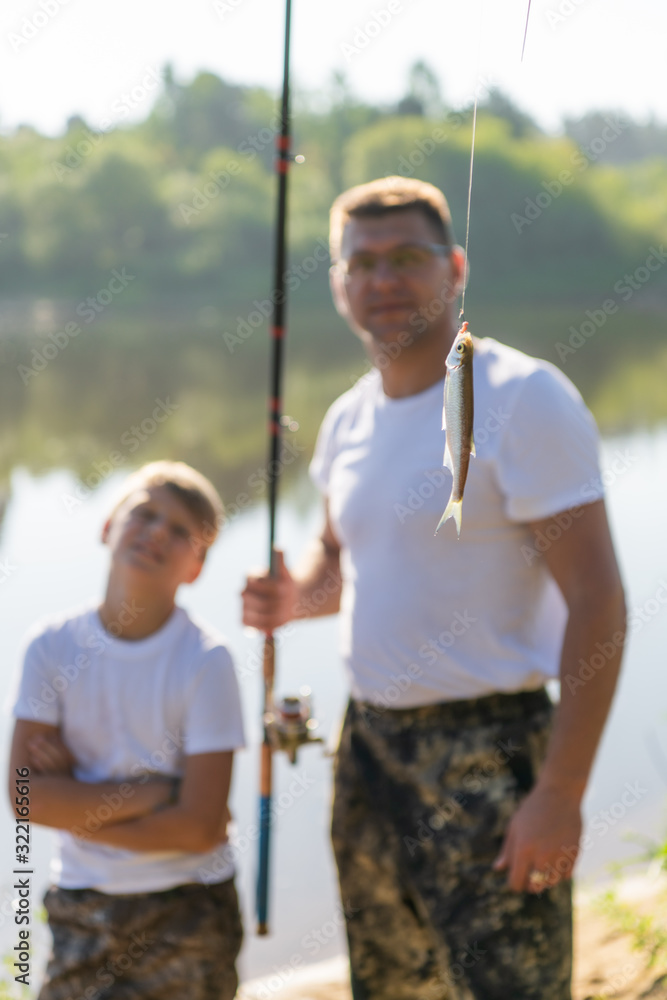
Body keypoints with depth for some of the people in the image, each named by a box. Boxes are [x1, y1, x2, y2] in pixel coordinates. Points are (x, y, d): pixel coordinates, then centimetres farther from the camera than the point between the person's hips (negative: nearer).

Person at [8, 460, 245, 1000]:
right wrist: (151, 794, -17)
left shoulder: (206, 659, -14)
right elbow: (27, 796, -11)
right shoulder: (54, 645, -5)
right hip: (80, 909, 3)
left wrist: (78, 802, -12)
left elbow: (200, 825, -17)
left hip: (186, 911, -2)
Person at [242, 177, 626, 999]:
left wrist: (560, 792, -22)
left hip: (486, 752, -7)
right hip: (370, 740, 7)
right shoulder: (348, 419, 9)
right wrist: (293, 596, 2)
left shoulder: (522, 400, -14)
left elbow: (597, 603, -18)